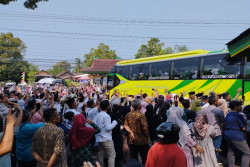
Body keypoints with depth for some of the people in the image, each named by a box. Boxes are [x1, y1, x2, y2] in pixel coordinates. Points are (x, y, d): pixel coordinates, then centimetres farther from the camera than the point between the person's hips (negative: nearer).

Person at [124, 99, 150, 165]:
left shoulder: (128, 115, 0)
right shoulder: (141, 115, -18)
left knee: (133, 158, 15)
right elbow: (145, 128, -19)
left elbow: (125, 125, 1)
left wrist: (131, 132, -7)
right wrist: (148, 137, -6)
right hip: (141, 140, -5)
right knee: (144, 157, 9)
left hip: (131, 139, 6)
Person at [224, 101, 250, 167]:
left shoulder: (228, 115, 9)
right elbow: (243, 128, -12)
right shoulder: (238, 116, -15)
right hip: (236, 136, -9)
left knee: (231, 152, 17)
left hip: (227, 134, 9)